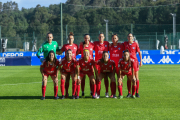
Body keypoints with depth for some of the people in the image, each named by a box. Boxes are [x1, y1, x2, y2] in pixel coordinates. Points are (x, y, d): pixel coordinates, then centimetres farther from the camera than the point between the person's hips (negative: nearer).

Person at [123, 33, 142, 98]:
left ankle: (137, 93, 5)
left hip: (134, 61, -1)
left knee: (136, 77, 0)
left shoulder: (135, 44, -1)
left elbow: (139, 52, 2)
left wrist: (141, 61, -4)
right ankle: (129, 93, 7)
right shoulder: (125, 44, 3)